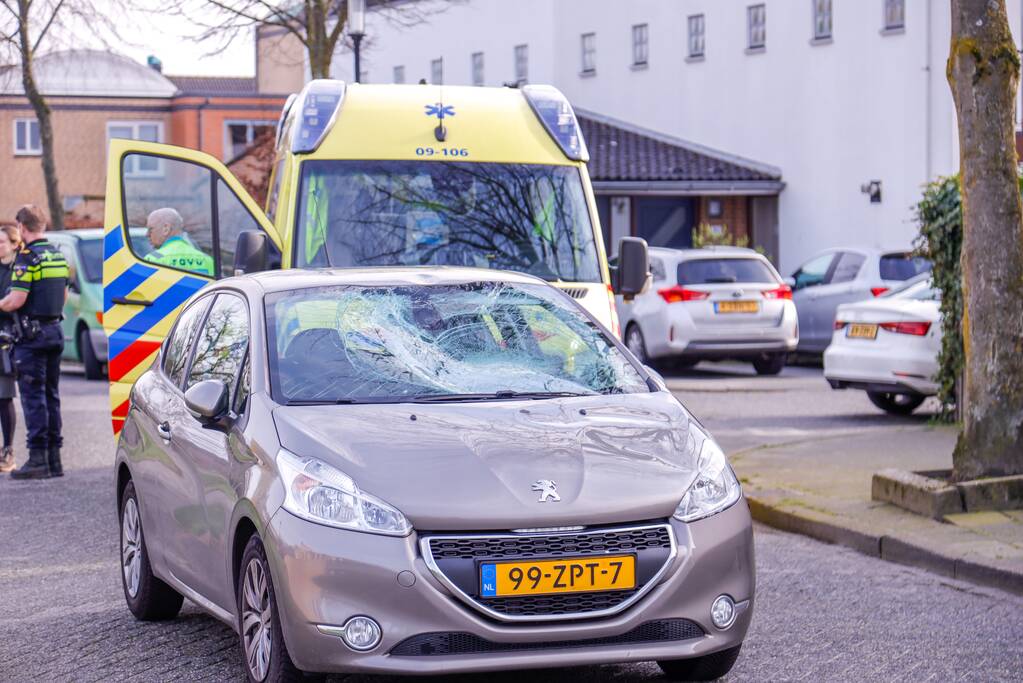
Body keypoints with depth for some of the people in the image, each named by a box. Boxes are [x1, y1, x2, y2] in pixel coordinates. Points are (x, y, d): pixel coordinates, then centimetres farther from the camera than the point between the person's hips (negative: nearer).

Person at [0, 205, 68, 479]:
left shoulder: (27, 257, -14)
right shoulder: (58, 255, 12)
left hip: (32, 333, -8)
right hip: (55, 330, 8)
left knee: (33, 395, -5)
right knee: (51, 394, 11)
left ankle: (38, 458, -6)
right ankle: (54, 458, 13)